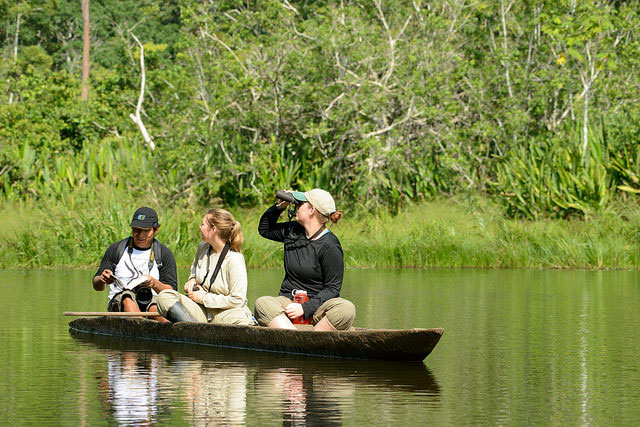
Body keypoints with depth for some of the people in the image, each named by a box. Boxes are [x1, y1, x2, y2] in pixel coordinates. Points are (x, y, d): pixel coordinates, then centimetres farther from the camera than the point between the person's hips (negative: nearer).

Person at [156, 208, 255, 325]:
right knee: (164, 296, -19)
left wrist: (204, 298, -11)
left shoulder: (235, 259, -14)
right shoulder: (202, 247, 7)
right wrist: (192, 279, 12)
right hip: (203, 311, 7)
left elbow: (237, 300, -16)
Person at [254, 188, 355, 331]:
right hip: (289, 301, 4)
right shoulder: (292, 231, 10)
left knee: (346, 309, -36)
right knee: (262, 303, -30)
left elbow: (332, 288, -10)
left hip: (318, 306, -4)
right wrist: (279, 206, 13)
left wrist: (305, 308, -21)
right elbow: (264, 229, 29)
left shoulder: (330, 246, -9)